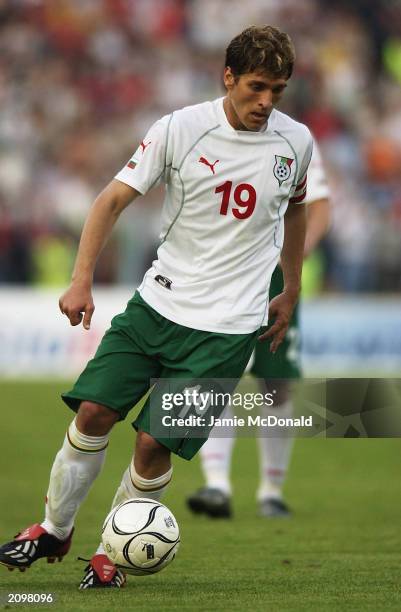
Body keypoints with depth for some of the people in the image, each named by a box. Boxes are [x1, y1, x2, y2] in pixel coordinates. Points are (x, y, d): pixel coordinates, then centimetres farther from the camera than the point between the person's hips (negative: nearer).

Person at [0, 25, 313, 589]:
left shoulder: (296, 141, 0)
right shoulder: (180, 129, -8)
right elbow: (114, 199, -6)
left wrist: (290, 295, 25)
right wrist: (81, 280, -16)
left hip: (225, 327, 0)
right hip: (158, 303, 1)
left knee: (154, 445, -8)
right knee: (94, 411, -7)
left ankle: (113, 553, 13)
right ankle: (55, 529, 16)